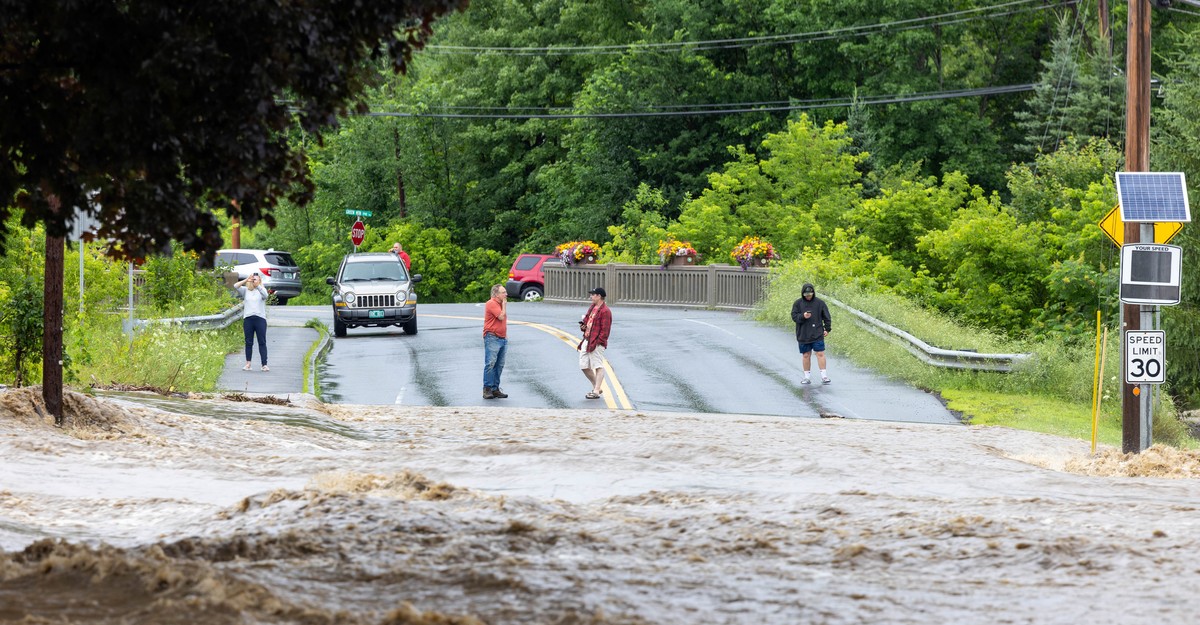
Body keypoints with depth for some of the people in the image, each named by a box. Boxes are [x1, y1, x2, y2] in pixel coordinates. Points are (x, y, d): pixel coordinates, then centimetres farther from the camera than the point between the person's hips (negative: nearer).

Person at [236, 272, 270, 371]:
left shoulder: (261, 290, 7)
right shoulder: (246, 290, 11)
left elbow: (265, 295, -14)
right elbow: (235, 286, -2)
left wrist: (258, 285, -23)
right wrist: (246, 280, -11)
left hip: (260, 318, -2)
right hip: (248, 318, 2)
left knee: (262, 343, -3)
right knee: (248, 342, 6)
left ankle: (264, 365, -4)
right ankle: (248, 364, 12)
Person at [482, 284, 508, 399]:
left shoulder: (500, 304, 19)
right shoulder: (491, 303, -11)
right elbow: (501, 316, -18)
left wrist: (506, 335, 22)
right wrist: (504, 304, -6)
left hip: (502, 338, 9)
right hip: (492, 338, -9)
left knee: (499, 365, 7)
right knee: (490, 364, -12)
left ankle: (495, 389, 11)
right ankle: (487, 389, -12)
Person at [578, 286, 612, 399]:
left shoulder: (605, 311, -13)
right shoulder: (592, 307, 17)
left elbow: (605, 329, -16)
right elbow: (587, 319, 28)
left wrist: (598, 342, -20)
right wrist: (583, 326, 5)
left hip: (597, 343, -10)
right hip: (587, 341, 10)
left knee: (598, 366, -9)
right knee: (584, 366, 11)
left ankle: (596, 391, -12)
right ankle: (596, 387, 23)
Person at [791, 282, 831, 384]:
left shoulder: (819, 303, 2)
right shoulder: (798, 303, 3)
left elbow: (826, 317, 8)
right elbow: (794, 316, -2)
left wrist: (827, 329, 2)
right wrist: (803, 316, -20)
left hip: (817, 335, -1)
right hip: (803, 335, 1)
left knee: (820, 354, -6)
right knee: (806, 355, 6)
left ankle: (824, 376, -4)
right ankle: (806, 377, 13)